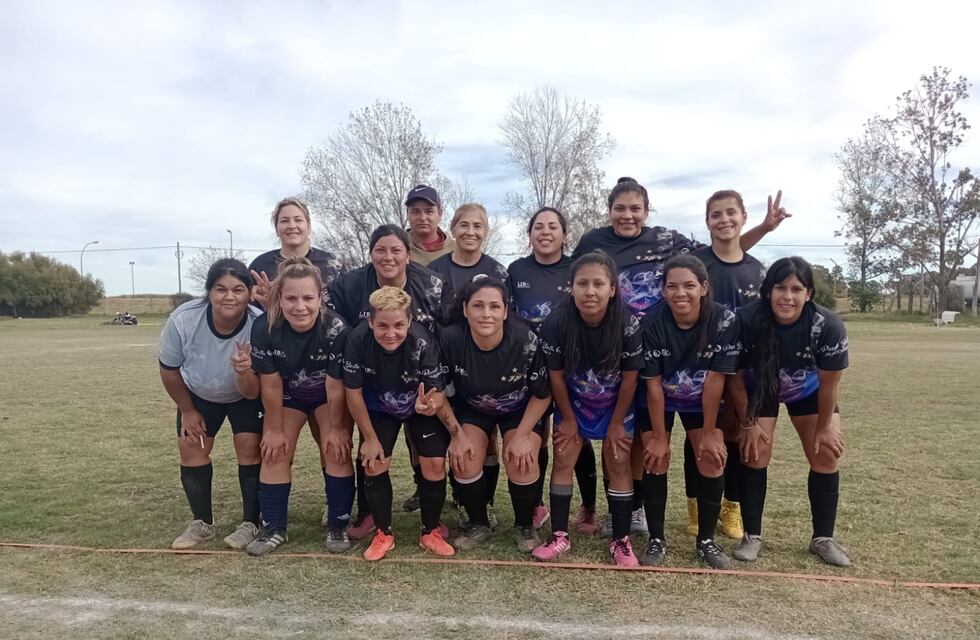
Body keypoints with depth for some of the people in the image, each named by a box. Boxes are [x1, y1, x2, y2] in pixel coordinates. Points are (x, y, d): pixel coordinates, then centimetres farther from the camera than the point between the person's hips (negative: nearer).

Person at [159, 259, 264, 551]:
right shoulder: (183, 319, -33)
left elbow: (253, 393, -30)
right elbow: (169, 370, -12)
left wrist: (244, 372, -52)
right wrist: (187, 411, -2)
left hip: (245, 397, -2)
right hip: (197, 394, 2)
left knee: (249, 448, -11)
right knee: (191, 447, 1)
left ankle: (251, 524, 4)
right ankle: (202, 523, 18)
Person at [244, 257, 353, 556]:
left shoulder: (335, 328, -36)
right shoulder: (264, 328, -30)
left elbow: (335, 387, -24)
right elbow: (270, 385, -18)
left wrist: (336, 428, -13)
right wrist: (274, 429, -8)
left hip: (328, 395, -2)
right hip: (288, 394, 2)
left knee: (336, 449, -9)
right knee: (275, 451, -3)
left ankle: (338, 525, 6)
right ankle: (274, 528, 11)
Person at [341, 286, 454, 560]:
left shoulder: (424, 343, -35)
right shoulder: (357, 340, -32)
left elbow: (438, 394, -27)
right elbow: (353, 392, -18)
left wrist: (430, 404, -52)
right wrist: (370, 438, -10)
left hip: (420, 407, -1)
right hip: (379, 409, 1)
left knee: (435, 464, -9)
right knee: (375, 464, -8)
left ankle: (430, 532, 14)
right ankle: (384, 534, 15)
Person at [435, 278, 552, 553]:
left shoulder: (526, 340, -31)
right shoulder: (450, 339, -28)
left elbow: (543, 394, -15)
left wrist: (521, 435, -18)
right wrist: (457, 433, -13)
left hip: (521, 410, -1)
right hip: (471, 408, 2)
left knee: (522, 463, -20)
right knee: (464, 461, -17)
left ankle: (525, 526, 11)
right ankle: (479, 525, 12)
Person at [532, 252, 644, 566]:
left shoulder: (628, 324, -28)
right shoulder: (557, 322, -27)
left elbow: (629, 378, -15)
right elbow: (556, 375, -14)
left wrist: (616, 423, -8)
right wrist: (568, 419, -5)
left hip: (616, 404, -1)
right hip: (572, 402, 1)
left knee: (618, 463, -1)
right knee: (563, 459, -2)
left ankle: (621, 540, 11)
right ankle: (560, 535, 10)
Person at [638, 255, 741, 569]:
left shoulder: (724, 320, -25)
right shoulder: (652, 323, -26)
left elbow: (715, 380, -21)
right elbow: (653, 384, -20)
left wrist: (709, 433, -15)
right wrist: (659, 436, -15)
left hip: (702, 401, 1)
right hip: (658, 401, -1)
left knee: (713, 458, -9)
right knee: (656, 459, -8)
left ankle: (706, 540, 11)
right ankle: (657, 539, 8)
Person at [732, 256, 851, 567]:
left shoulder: (828, 325, -33)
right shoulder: (747, 320, -35)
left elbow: (829, 383, -18)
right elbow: (736, 377, -20)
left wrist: (824, 426, -7)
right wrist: (748, 423, -13)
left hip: (809, 391, 1)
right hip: (760, 390, -1)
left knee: (826, 456, -2)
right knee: (755, 453, -9)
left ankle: (823, 538, 14)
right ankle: (752, 536, 4)